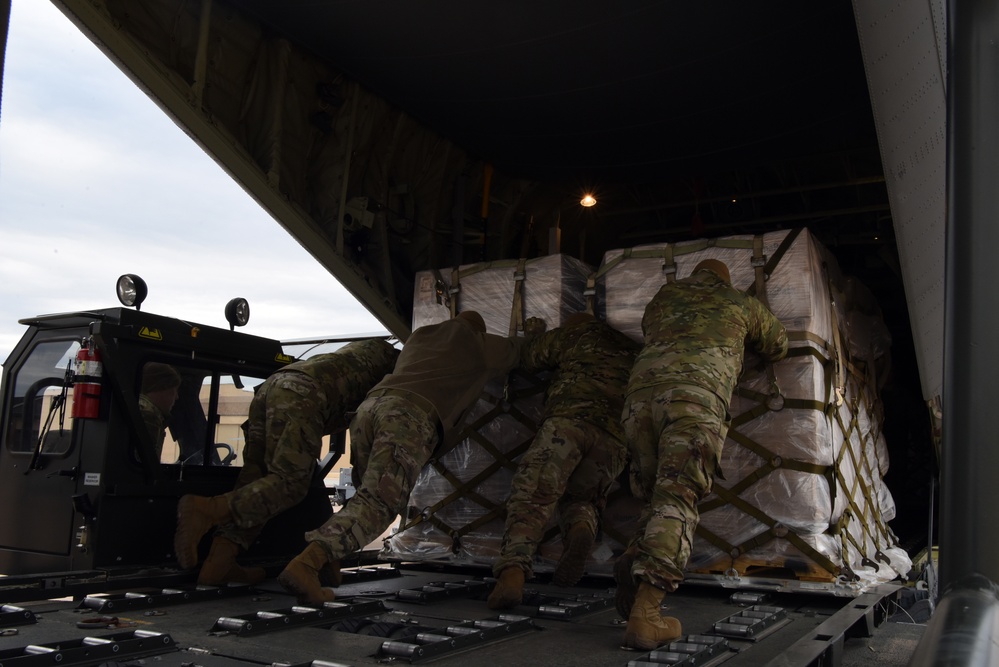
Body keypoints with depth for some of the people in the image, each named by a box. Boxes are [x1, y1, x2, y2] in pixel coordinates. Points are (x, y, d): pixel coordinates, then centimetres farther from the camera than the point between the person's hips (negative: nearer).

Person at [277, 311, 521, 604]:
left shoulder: (419, 335, 35)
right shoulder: (481, 346, 23)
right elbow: (516, 350, 40)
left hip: (369, 405, 6)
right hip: (410, 415, -6)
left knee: (368, 496, 19)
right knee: (379, 503, -15)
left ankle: (326, 560, 1)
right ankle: (306, 563, -34)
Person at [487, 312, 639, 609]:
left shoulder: (575, 334, 25)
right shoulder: (633, 351, 34)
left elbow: (527, 359, 34)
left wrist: (536, 334, 54)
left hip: (567, 420, -3)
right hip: (615, 439, 3)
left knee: (531, 498, -11)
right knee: (580, 499, 20)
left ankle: (513, 571, -37)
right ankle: (581, 527, -17)